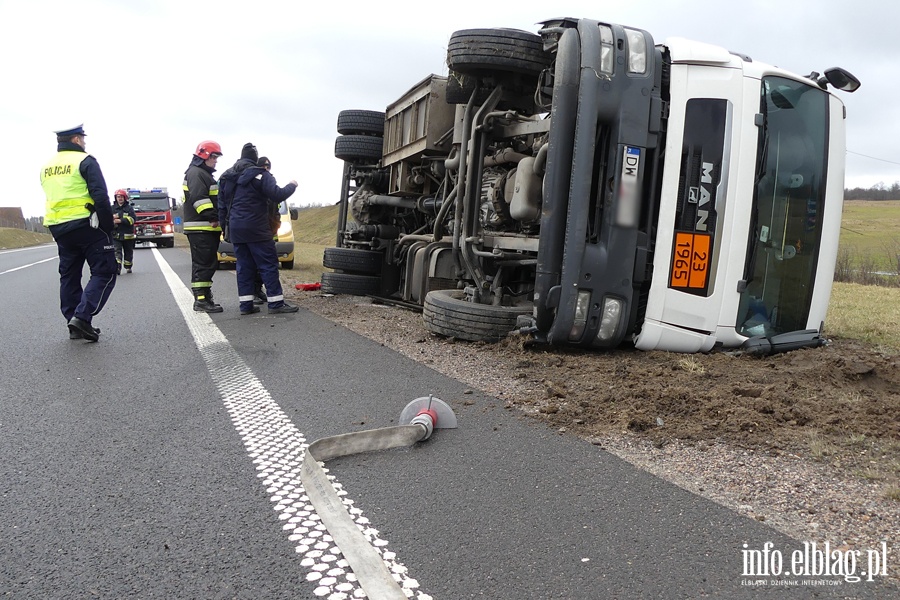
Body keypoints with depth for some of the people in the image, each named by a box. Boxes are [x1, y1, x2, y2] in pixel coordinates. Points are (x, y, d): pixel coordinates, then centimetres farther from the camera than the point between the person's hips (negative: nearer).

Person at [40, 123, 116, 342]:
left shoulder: (47, 167, 14)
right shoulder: (85, 161, -9)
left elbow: (52, 198, 17)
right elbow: (101, 197, -16)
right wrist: (108, 226, -8)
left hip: (58, 229, 7)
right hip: (85, 225, -7)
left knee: (69, 276, 14)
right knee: (104, 273, -2)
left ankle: (74, 325, 15)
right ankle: (82, 316, -16)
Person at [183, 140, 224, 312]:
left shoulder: (205, 174, 26)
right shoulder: (196, 173, -9)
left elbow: (213, 199, 28)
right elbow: (199, 198, -21)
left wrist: (215, 219, 19)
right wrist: (212, 218, -24)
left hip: (207, 228, 11)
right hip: (200, 228, -11)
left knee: (208, 264, 13)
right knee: (203, 263, -11)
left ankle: (205, 298, 18)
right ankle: (200, 300, -10)